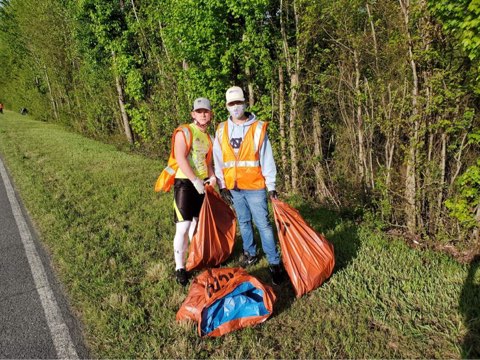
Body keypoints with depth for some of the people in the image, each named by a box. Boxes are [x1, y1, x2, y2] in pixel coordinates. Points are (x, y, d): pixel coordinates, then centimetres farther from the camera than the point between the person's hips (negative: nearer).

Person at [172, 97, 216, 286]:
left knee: (198, 222, 16)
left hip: (202, 184, 7)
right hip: (185, 183, -7)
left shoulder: (209, 137, 14)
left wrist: (212, 176, 2)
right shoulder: (184, 132, -9)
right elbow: (180, 159, -20)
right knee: (183, 226, -9)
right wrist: (195, 181, -24)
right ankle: (179, 267, 3)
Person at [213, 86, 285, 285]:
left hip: (255, 186, -4)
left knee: (263, 224, -3)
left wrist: (271, 186, -6)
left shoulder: (258, 128, -4)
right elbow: (218, 161, 9)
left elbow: (267, 159, -4)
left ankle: (274, 263, 5)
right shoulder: (221, 130, 5)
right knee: (243, 222, 17)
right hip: (233, 187, 4)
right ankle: (250, 254, 34)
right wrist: (222, 186, 6)